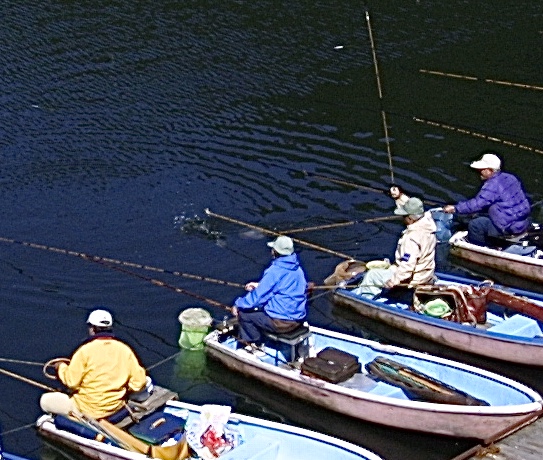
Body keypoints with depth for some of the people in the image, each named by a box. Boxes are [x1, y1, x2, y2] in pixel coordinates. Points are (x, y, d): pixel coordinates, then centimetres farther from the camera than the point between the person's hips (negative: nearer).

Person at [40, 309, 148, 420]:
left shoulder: (86, 350, -16)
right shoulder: (125, 350, -5)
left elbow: (71, 381, -14)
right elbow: (138, 383, -5)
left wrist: (62, 367, 6)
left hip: (88, 410, -5)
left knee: (45, 400, 12)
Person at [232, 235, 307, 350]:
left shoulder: (274, 271, -20)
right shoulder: (297, 269, 5)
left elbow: (257, 297, -16)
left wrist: (238, 304, 1)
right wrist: (259, 285, 24)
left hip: (281, 323, -8)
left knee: (243, 312, 5)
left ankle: (256, 344, 17)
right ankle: (247, 340, 27)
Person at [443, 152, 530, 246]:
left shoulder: (493, 185, -19)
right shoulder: (509, 177, 9)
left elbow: (477, 204, -20)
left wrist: (455, 208, -11)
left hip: (511, 228, -9)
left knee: (474, 225, 0)